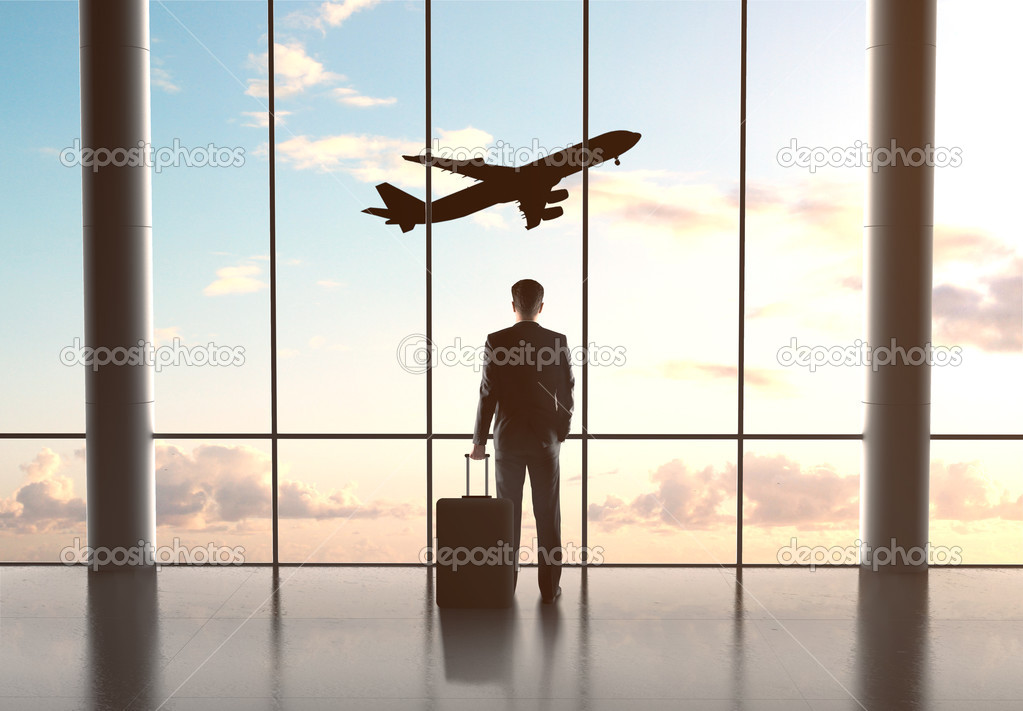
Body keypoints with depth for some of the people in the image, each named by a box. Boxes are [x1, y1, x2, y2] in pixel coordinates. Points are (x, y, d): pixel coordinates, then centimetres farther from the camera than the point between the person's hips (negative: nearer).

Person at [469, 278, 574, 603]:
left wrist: (479, 440, 0)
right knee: (548, 515, 7)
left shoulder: (496, 342, -8)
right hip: (546, 439, 1)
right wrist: (562, 433, 13)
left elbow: (488, 394, -8)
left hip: (508, 439, 0)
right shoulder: (558, 342, -3)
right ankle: (549, 586, 10)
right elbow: (567, 393, 0)